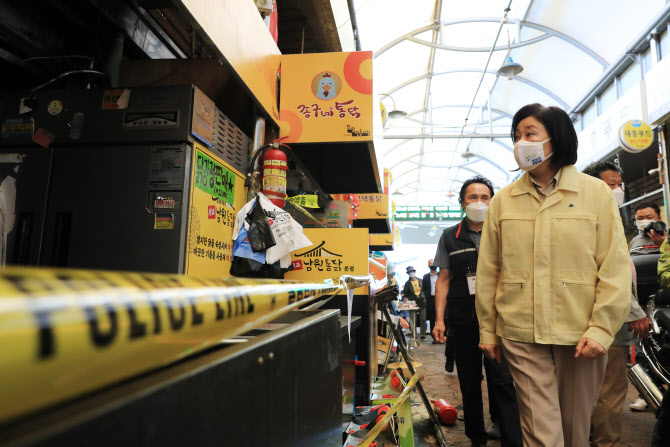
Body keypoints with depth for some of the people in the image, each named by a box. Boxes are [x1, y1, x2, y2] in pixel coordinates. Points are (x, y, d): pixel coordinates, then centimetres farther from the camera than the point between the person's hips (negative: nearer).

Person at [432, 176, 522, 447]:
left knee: (502, 380, -7)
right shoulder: (450, 237, 7)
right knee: (469, 383, 10)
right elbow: (443, 279, 7)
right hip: (462, 321, 1)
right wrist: (439, 319, 0)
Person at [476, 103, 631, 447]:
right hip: (521, 334, 0)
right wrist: (487, 329, 6)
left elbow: (616, 267, -2)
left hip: (580, 334, 0)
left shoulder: (596, 193, 1)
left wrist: (601, 328, -9)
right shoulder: (503, 200, 5)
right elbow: (487, 271, 6)